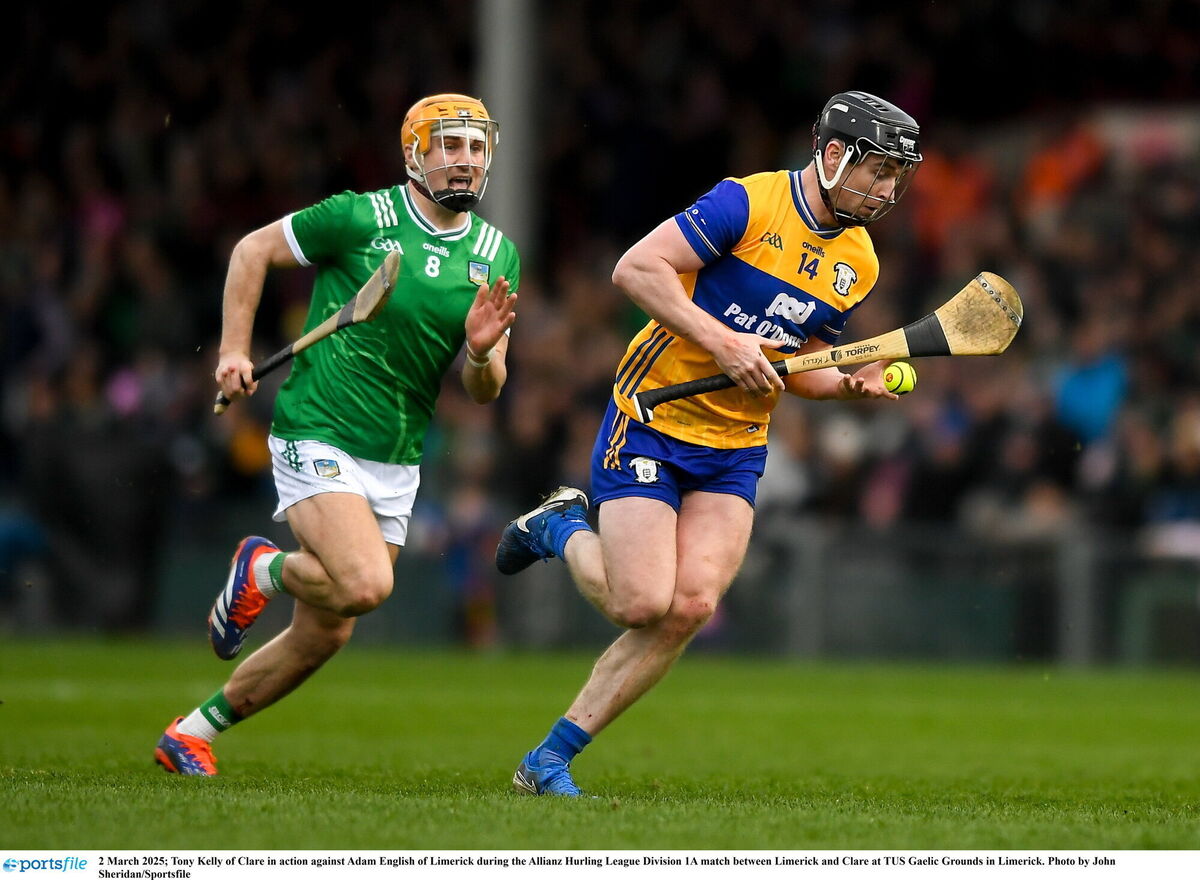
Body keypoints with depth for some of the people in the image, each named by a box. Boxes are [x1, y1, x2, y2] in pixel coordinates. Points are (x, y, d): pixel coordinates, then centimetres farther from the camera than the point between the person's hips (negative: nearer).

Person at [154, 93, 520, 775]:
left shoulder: (498, 255, 5)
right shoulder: (361, 218, -10)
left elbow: (485, 392, 7)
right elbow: (253, 250, 3)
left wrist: (482, 351, -16)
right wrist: (235, 350, -3)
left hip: (397, 462, 6)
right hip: (317, 434, -6)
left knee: (325, 635, 6)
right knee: (366, 584, -26)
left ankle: (196, 731, 25)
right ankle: (264, 570, 6)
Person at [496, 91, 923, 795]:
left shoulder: (858, 265, 8)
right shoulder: (749, 203, -14)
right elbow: (636, 268, -20)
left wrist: (852, 384, -2)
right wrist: (722, 342, -24)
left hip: (734, 453, 6)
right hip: (652, 420, -6)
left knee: (691, 607, -12)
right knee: (642, 603, -16)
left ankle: (549, 761, -3)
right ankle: (562, 531, 19)